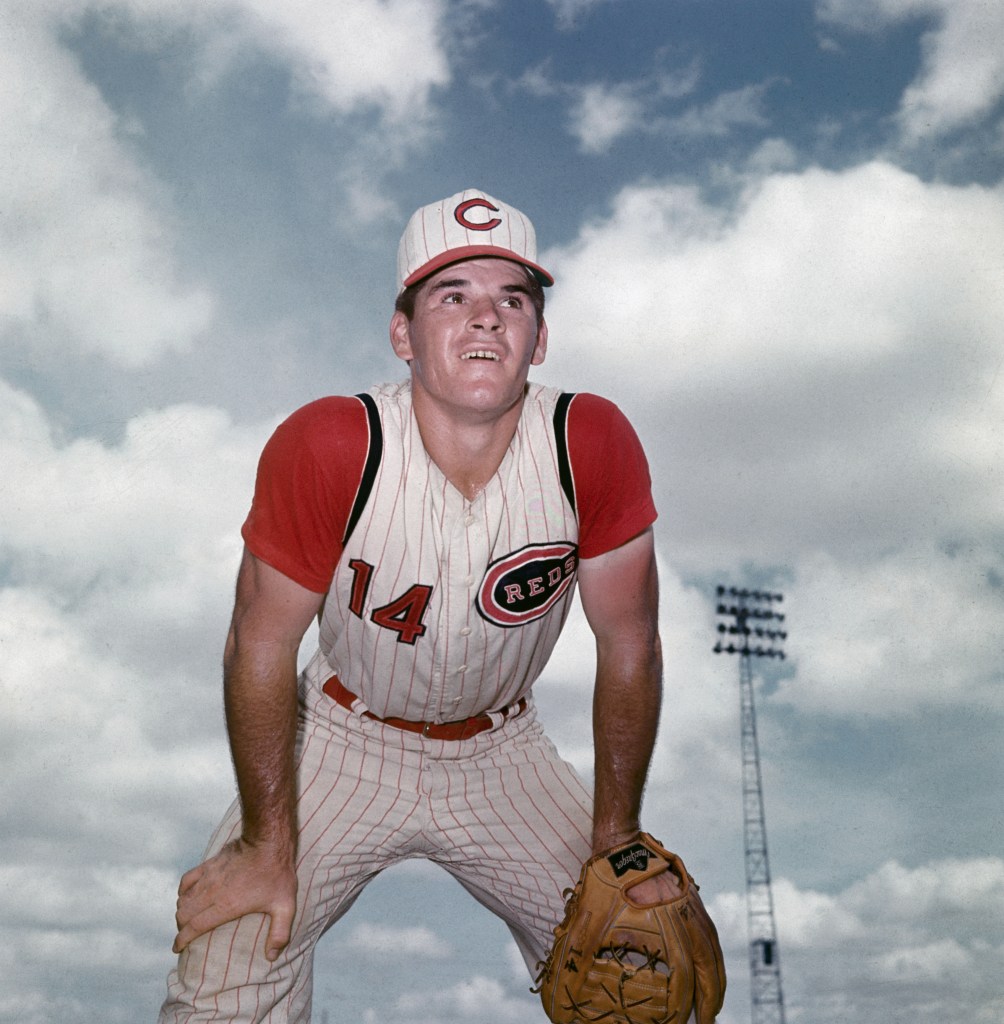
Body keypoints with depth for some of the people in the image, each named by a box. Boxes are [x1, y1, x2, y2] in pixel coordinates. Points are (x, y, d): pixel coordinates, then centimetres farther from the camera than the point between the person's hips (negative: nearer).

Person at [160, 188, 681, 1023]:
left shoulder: (595, 446, -21)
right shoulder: (324, 448, -26)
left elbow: (629, 646, -10)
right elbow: (261, 648, -15)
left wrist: (616, 843, -4)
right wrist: (268, 850, -10)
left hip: (501, 751, 2)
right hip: (345, 743, -2)